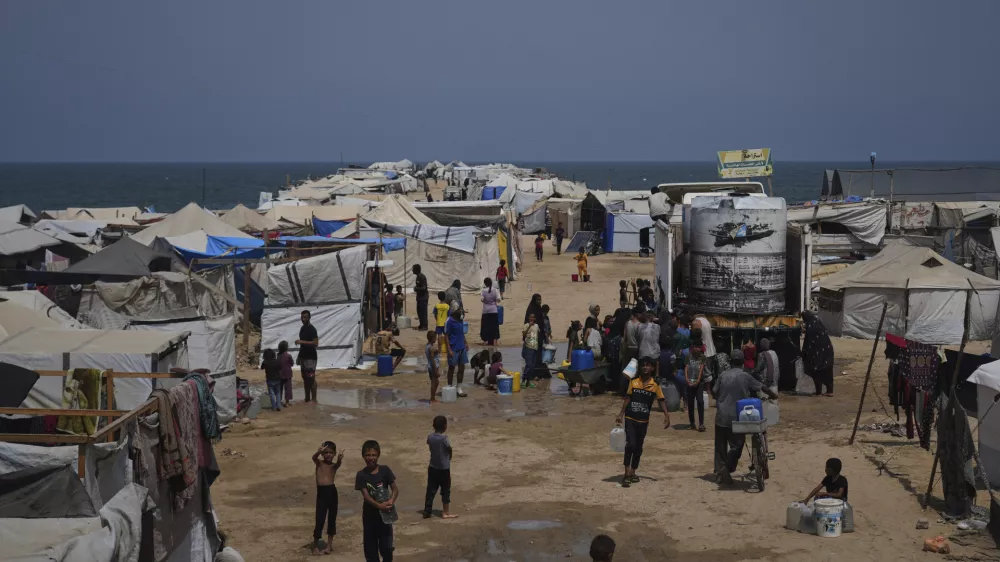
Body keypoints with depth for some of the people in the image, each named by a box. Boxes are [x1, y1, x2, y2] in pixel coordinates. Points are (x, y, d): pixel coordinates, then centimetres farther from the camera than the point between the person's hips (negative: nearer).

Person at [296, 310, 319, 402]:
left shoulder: (311, 329, -13)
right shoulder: (302, 328, 13)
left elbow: (315, 343, -22)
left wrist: (301, 341, -25)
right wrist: (299, 356, 18)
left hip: (311, 357, -9)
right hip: (303, 356, 9)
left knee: (311, 378, -9)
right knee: (305, 378, 11)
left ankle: (314, 399, -6)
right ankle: (307, 398, 17)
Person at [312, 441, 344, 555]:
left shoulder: (334, 465, 5)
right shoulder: (319, 463, 5)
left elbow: (338, 464, -20)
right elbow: (314, 457, -17)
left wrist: (339, 460, -46)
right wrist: (319, 451, -41)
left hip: (332, 491, 1)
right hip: (321, 492, -1)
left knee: (332, 518, 10)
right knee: (320, 519, -1)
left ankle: (329, 544, 21)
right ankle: (315, 545, 8)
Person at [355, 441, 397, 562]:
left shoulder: (385, 470, -4)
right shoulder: (361, 475, -8)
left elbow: (395, 489, -3)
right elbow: (366, 495, -15)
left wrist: (391, 501, -24)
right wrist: (379, 505, -30)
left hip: (385, 514, 0)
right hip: (370, 515, 0)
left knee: (386, 547, 1)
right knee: (370, 547, 7)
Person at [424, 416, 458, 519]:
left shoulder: (430, 437, -3)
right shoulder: (444, 438, -19)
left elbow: (430, 448, 4)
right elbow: (450, 450, -8)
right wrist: (448, 459, 12)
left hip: (432, 467, 5)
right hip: (444, 468, -5)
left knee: (431, 490, 11)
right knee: (445, 490, 8)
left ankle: (427, 512, 15)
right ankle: (446, 512, 14)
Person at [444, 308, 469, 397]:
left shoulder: (460, 320, 7)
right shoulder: (449, 322, -14)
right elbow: (446, 337, -13)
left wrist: (465, 343, 11)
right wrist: (449, 350, -17)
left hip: (462, 348, 7)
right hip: (454, 349, -7)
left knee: (461, 368, 10)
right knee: (452, 368, 5)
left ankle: (459, 388, 20)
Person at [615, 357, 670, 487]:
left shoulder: (655, 385, -1)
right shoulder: (634, 382, 1)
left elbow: (661, 401, -2)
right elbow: (627, 399, 5)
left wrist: (666, 415, -14)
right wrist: (621, 414, 1)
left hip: (643, 421, 1)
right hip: (630, 419, -1)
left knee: (638, 448, 11)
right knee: (630, 444, -14)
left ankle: (633, 473, 26)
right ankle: (627, 474, -11)